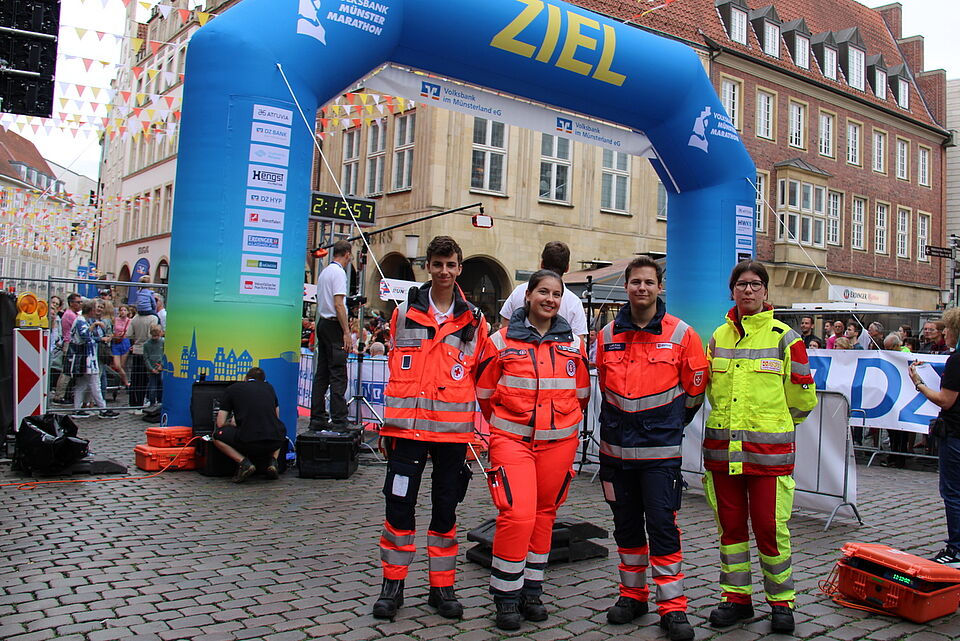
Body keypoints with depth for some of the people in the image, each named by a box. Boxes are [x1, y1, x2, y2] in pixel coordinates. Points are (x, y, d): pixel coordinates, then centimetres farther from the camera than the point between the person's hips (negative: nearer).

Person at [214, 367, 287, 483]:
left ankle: (244, 462, 2)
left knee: (217, 435, 20)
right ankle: (273, 460, 13)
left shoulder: (232, 389, 15)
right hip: (276, 442, 4)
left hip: (248, 443, -3)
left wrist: (232, 424, 37)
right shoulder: (269, 387, 23)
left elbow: (220, 423, 12)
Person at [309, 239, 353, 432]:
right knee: (338, 375, -9)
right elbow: (338, 304, -18)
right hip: (334, 325, -9)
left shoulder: (324, 272, 18)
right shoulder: (338, 272, -10)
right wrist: (347, 332, -18)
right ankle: (338, 421, -11)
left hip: (322, 323, 9)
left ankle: (317, 419, 13)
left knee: (322, 374, 10)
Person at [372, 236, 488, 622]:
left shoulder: (472, 320, 6)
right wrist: (387, 423, 9)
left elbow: (480, 376, 9)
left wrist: (483, 427, 2)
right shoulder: (405, 312, 6)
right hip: (407, 425, 0)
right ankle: (393, 584, 18)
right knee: (399, 504, 2)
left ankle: (442, 586, 22)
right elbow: (394, 368, 11)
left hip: (453, 427, 1)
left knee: (446, 509, 10)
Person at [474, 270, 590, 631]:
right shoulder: (502, 341, -1)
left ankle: (531, 591, 27)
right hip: (512, 440, -3)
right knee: (517, 514, -14)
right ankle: (506, 597, 4)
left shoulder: (573, 344, 7)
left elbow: (582, 394, 18)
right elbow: (484, 391, 7)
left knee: (544, 514, 10)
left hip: (559, 442, 3)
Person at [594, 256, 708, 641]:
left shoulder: (681, 334, -4)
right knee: (626, 524, 13)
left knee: (662, 525, -3)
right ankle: (633, 594, 27)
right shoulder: (608, 336, 5)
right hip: (617, 449, 4)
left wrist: (669, 425, 10)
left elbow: (695, 390, 4)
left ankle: (672, 606, 9)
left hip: (661, 450, -3)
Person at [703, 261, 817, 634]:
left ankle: (781, 601, 18)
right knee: (730, 525, 11)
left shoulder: (784, 338, -1)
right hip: (722, 448, 4)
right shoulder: (718, 337, 10)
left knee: (770, 527, 0)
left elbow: (802, 398, 4)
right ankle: (736, 598, 24)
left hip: (769, 450, -4)